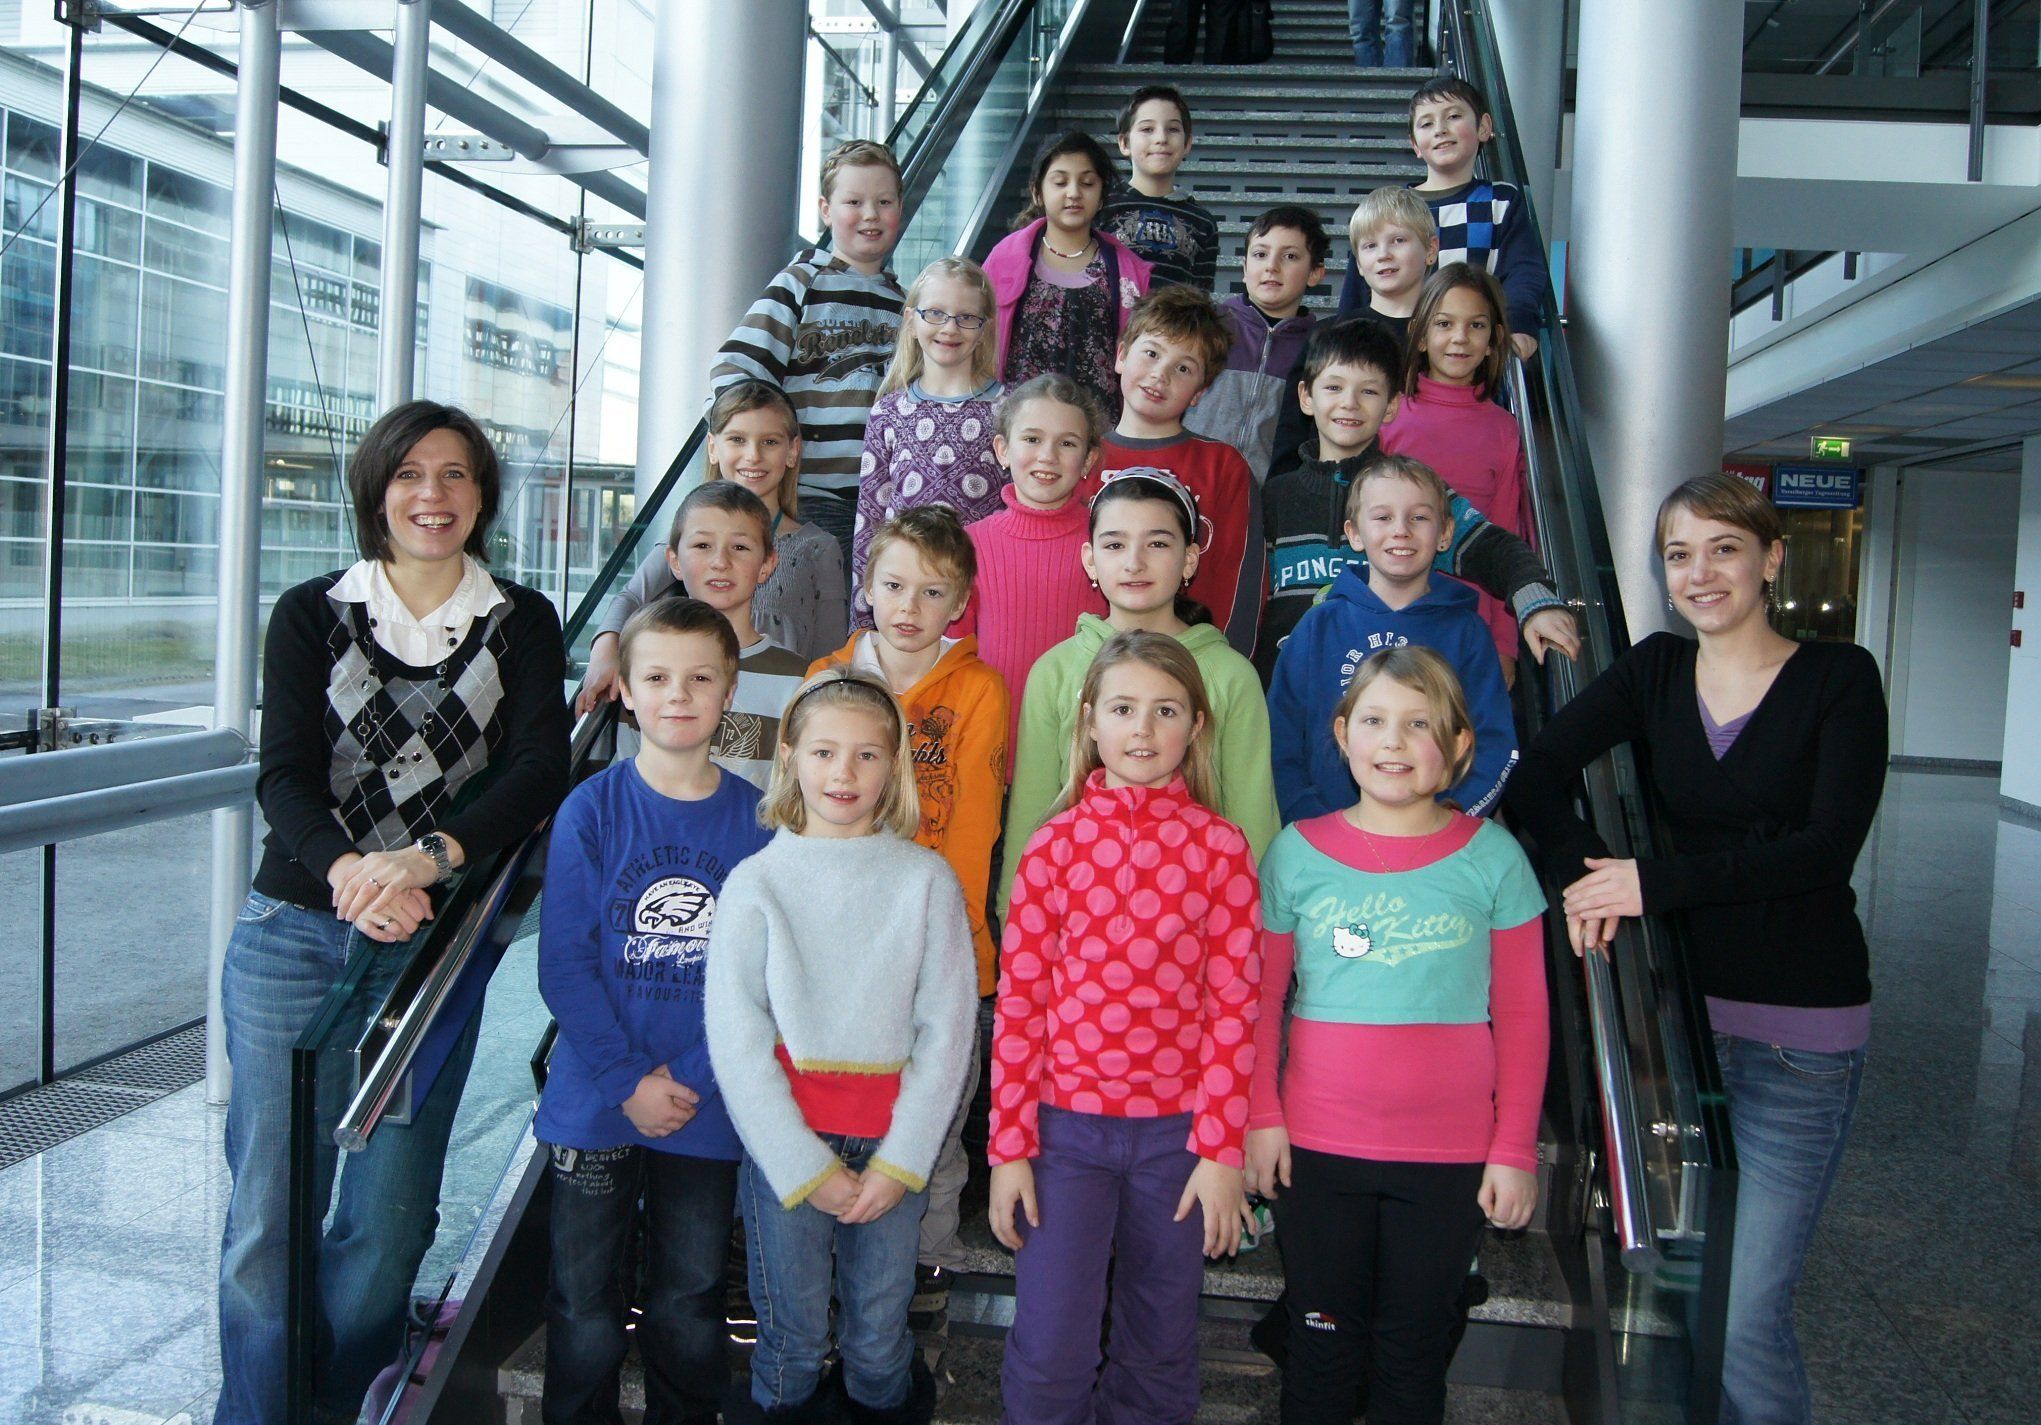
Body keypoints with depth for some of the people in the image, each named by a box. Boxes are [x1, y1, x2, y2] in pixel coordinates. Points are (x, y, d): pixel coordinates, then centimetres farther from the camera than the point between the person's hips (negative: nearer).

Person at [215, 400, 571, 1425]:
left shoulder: (521, 622, 7)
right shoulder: (312, 613, 7)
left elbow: (538, 773, -6)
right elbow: (284, 773, -4)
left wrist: (423, 860, -23)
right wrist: (347, 872, -24)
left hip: (434, 946, 0)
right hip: (292, 933, 0)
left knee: (388, 1218, 4)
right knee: (268, 1210, 1)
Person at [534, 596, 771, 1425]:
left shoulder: (754, 819, -3)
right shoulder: (590, 811, -6)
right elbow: (564, 965, -8)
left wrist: (689, 1076, -12)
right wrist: (627, 1081, -13)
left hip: (706, 1108, 1)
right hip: (595, 1103, -1)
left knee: (690, 1307, 14)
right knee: (585, 1307, 10)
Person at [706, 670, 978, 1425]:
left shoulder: (927, 880, -1)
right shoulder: (757, 882, -3)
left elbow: (947, 1030, -2)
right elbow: (736, 1042, -5)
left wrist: (899, 1162, -7)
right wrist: (805, 1168, -8)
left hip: (895, 1145, 1)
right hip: (784, 1140, -1)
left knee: (881, 1334, 11)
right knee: (792, 1337, 9)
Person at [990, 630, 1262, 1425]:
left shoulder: (1219, 846, -2)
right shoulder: (1056, 842, -1)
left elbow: (1234, 1006, -3)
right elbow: (1019, 1002, -1)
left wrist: (1220, 1149, -7)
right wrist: (1009, 1147, -2)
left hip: (1177, 1131, 0)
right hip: (1066, 1123, 0)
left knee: (1160, 1357, 14)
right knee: (1049, 1358, 1)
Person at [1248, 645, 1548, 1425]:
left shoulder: (1492, 858, -3)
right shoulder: (1298, 852, -2)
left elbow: (1522, 1015, 0)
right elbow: (1260, 1000, 5)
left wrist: (1515, 1150, -1)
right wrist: (1261, 1117, 0)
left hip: (1450, 1157, 0)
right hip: (1316, 1148, 1)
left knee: (1414, 1356, 14)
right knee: (1320, 1348, 14)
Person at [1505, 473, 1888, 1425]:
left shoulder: (1839, 678, -3)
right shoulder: (1654, 672, 8)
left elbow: (1826, 848, -14)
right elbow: (1539, 769, -2)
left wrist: (1654, 882, -18)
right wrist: (1581, 869, -19)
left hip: (1800, 1028, -3)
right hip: (1681, 1006, 4)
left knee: (1743, 1316, -5)